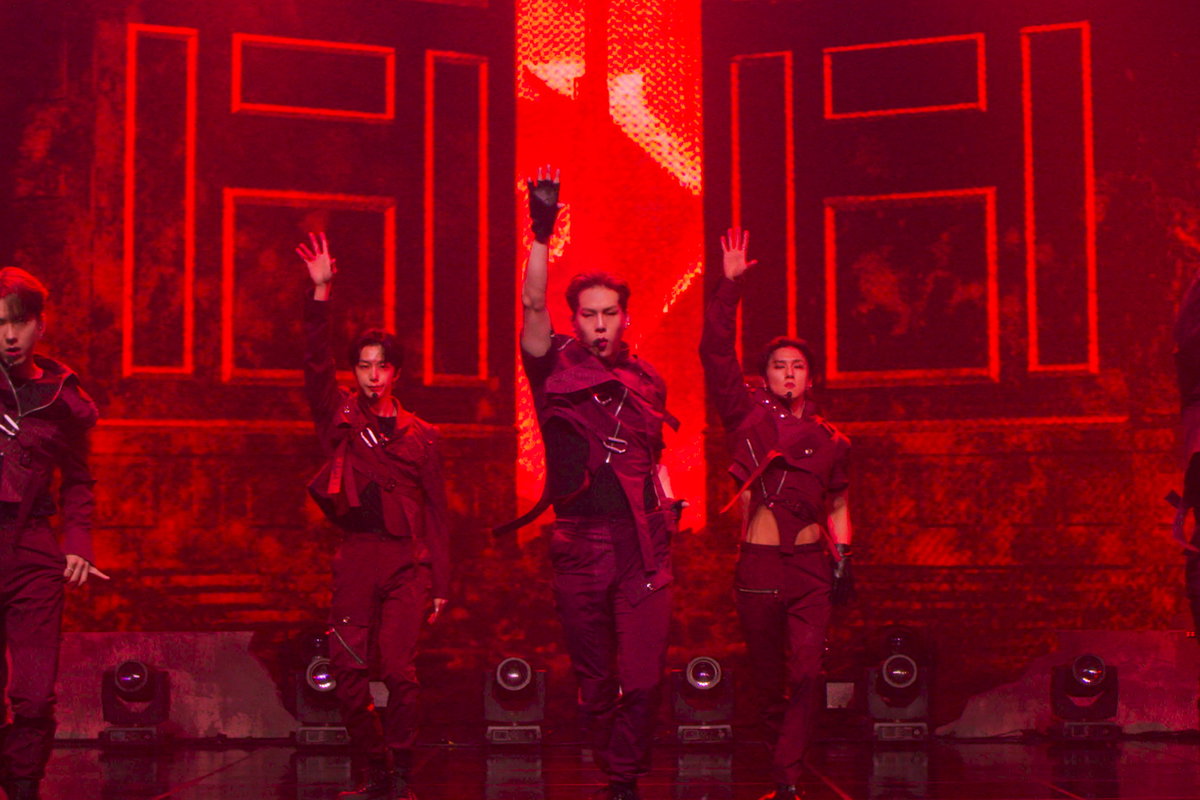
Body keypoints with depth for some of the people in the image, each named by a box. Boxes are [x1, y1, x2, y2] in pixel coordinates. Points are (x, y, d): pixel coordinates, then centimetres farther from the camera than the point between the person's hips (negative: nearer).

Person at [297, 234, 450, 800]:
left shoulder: (420, 436, 10)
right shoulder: (340, 419, 10)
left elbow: (437, 513, 11)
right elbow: (316, 364, -3)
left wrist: (440, 583, 6)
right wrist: (321, 294, -14)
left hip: (407, 561, -1)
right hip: (355, 557, 1)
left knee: (400, 672, -10)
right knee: (349, 675, -1)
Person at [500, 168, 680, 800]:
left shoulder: (647, 382, 12)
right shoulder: (555, 368, 3)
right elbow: (533, 304, -13)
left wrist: (668, 503, 9)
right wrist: (542, 234, -23)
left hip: (642, 543, 1)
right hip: (580, 545, -1)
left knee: (643, 677, -6)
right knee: (595, 680, 7)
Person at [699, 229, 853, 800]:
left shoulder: (828, 439, 10)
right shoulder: (746, 416, 5)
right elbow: (716, 351, -2)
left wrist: (843, 559, 8)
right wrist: (730, 286, -7)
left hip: (812, 566, 1)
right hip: (758, 566, -1)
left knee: (806, 674, -11)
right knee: (766, 675, 8)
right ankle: (782, 746, 30)